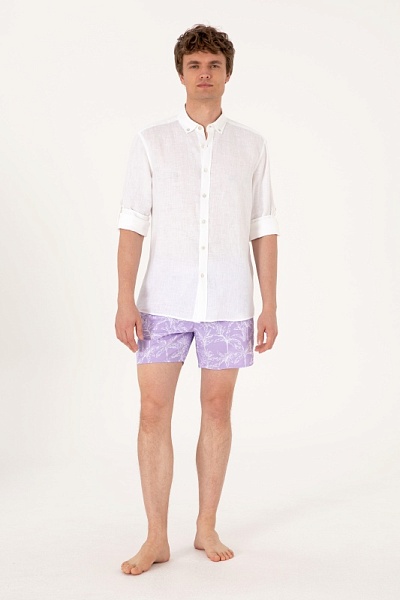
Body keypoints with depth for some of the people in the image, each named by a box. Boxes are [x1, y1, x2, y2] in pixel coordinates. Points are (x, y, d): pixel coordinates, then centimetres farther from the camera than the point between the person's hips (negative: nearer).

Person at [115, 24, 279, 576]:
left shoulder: (252, 146, 7)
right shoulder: (151, 142, 4)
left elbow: (263, 230, 7)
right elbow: (133, 224, 1)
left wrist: (270, 306, 2)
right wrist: (124, 301, -7)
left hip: (229, 303, 1)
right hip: (164, 300, -1)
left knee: (217, 410, 8)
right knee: (154, 412, -2)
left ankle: (207, 528, 22)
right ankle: (157, 539, 10)